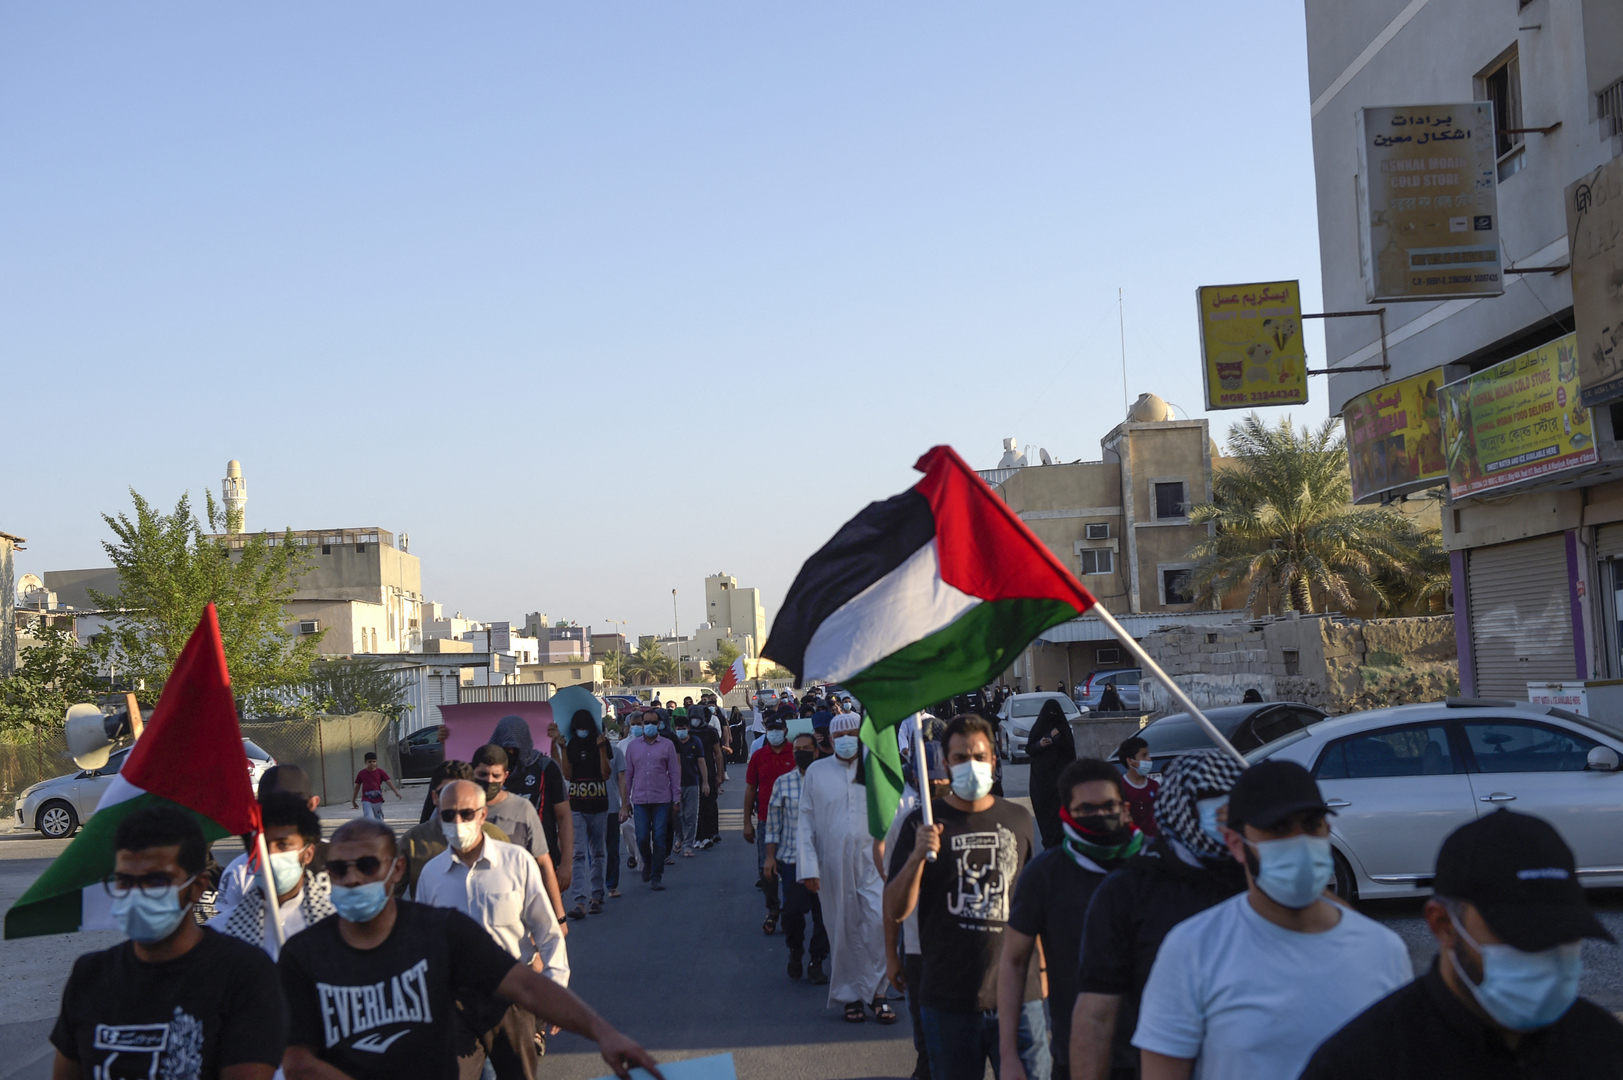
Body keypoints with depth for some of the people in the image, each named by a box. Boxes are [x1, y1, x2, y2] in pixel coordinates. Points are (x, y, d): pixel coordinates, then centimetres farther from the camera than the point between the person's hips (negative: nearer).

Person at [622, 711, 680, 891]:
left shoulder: (667, 745, 4)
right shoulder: (633, 746, 8)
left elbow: (674, 772, 5)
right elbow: (628, 773, 11)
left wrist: (676, 798, 2)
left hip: (662, 800, -1)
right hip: (640, 800, 1)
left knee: (659, 839, -2)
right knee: (642, 838, -1)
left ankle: (657, 877, 7)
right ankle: (647, 863, 29)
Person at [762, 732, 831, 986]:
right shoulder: (783, 782, 5)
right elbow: (773, 821, 7)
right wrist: (770, 857, 4)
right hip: (791, 858, 0)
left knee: (822, 912, 1)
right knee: (792, 909, 0)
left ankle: (817, 962, 16)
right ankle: (795, 951, 27)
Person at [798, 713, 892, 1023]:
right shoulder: (817, 772, 4)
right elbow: (805, 822, 4)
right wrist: (808, 867, -3)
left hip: (871, 861, 0)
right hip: (833, 865, 0)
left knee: (879, 924, -12)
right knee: (843, 933, 5)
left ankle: (877, 992, 2)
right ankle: (851, 996, 18)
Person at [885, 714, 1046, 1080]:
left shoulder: (1018, 819, 9)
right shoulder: (923, 823, 0)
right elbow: (894, 911, -5)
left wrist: (1043, 974, 17)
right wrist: (917, 856, -22)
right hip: (948, 1000, -2)